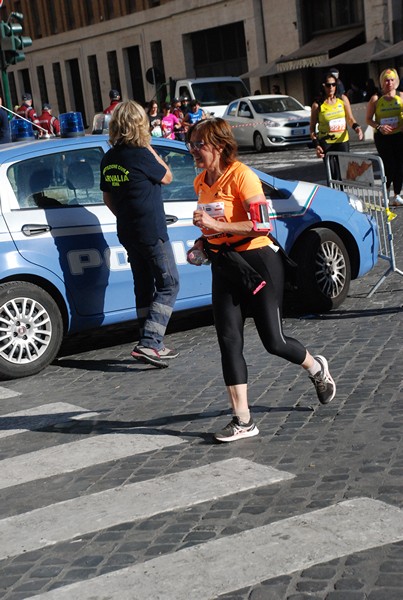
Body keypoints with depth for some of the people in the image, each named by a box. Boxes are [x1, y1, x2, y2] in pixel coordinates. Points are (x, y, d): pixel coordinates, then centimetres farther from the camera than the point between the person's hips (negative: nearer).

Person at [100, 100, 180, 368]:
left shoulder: (109, 159, 5)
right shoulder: (141, 156, -17)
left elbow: (108, 197, 13)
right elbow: (167, 177, -2)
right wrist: (150, 149, 4)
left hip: (127, 233, 8)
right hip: (151, 232, -8)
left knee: (144, 286, 14)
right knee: (169, 285, -1)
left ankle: (154, 345, 19)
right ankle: (148, 344, -11)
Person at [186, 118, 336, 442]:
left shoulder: (241, 176, -16)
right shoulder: (201, 182, 8)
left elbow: (262, 224, -25)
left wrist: (218, 226, -30)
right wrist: (203, 242, 5)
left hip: (257, 262, -7)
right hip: (224, 266, 7)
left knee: (273, 341, 0)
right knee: (229, 342, -1)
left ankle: (317, 368, 33)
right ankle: (242, 420, 5)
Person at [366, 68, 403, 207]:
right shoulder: (376, 99, 0)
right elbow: (368, 119, 1)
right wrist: (379, 127, -16)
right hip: (382, 137, -2)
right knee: (389, 166, -9)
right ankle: (385, 194, 14)